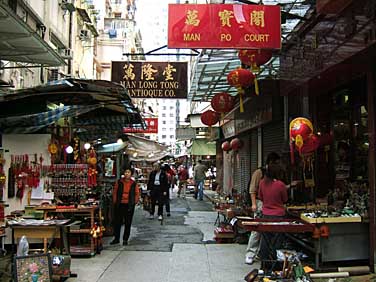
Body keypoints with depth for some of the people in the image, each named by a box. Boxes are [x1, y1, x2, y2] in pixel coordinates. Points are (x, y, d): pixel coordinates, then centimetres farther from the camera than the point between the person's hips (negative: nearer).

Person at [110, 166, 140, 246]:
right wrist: (115, 202, 0)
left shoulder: (134, 184, 2)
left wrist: (134, 202, -2)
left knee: (128, 223, 5)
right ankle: (116, 238, 17)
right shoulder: (119, 182, 2)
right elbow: (114, 192, 6)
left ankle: (125, 239, 16)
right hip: (119, 205, 0)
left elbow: (137, 194, 7)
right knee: (117, 222, 5)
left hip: (129, 206, 0)